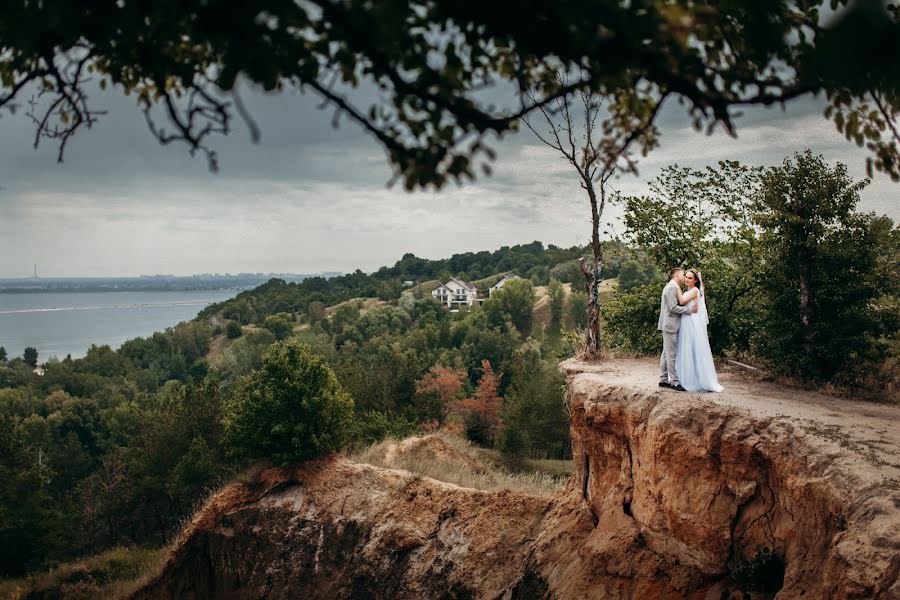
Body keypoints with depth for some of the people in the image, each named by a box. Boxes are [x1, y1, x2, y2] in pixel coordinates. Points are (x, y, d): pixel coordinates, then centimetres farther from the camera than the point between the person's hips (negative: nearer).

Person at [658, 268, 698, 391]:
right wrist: (690, 310, -16)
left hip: (671, 326, 11)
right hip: (670, 325, -11)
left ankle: (663, 380, 18)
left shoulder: (675, 288, 18)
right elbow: (673, 308, -20)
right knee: (671, 354, -6)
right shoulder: (671, 288, -14)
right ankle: (674, 381, -4)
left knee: (666, 353, 13)